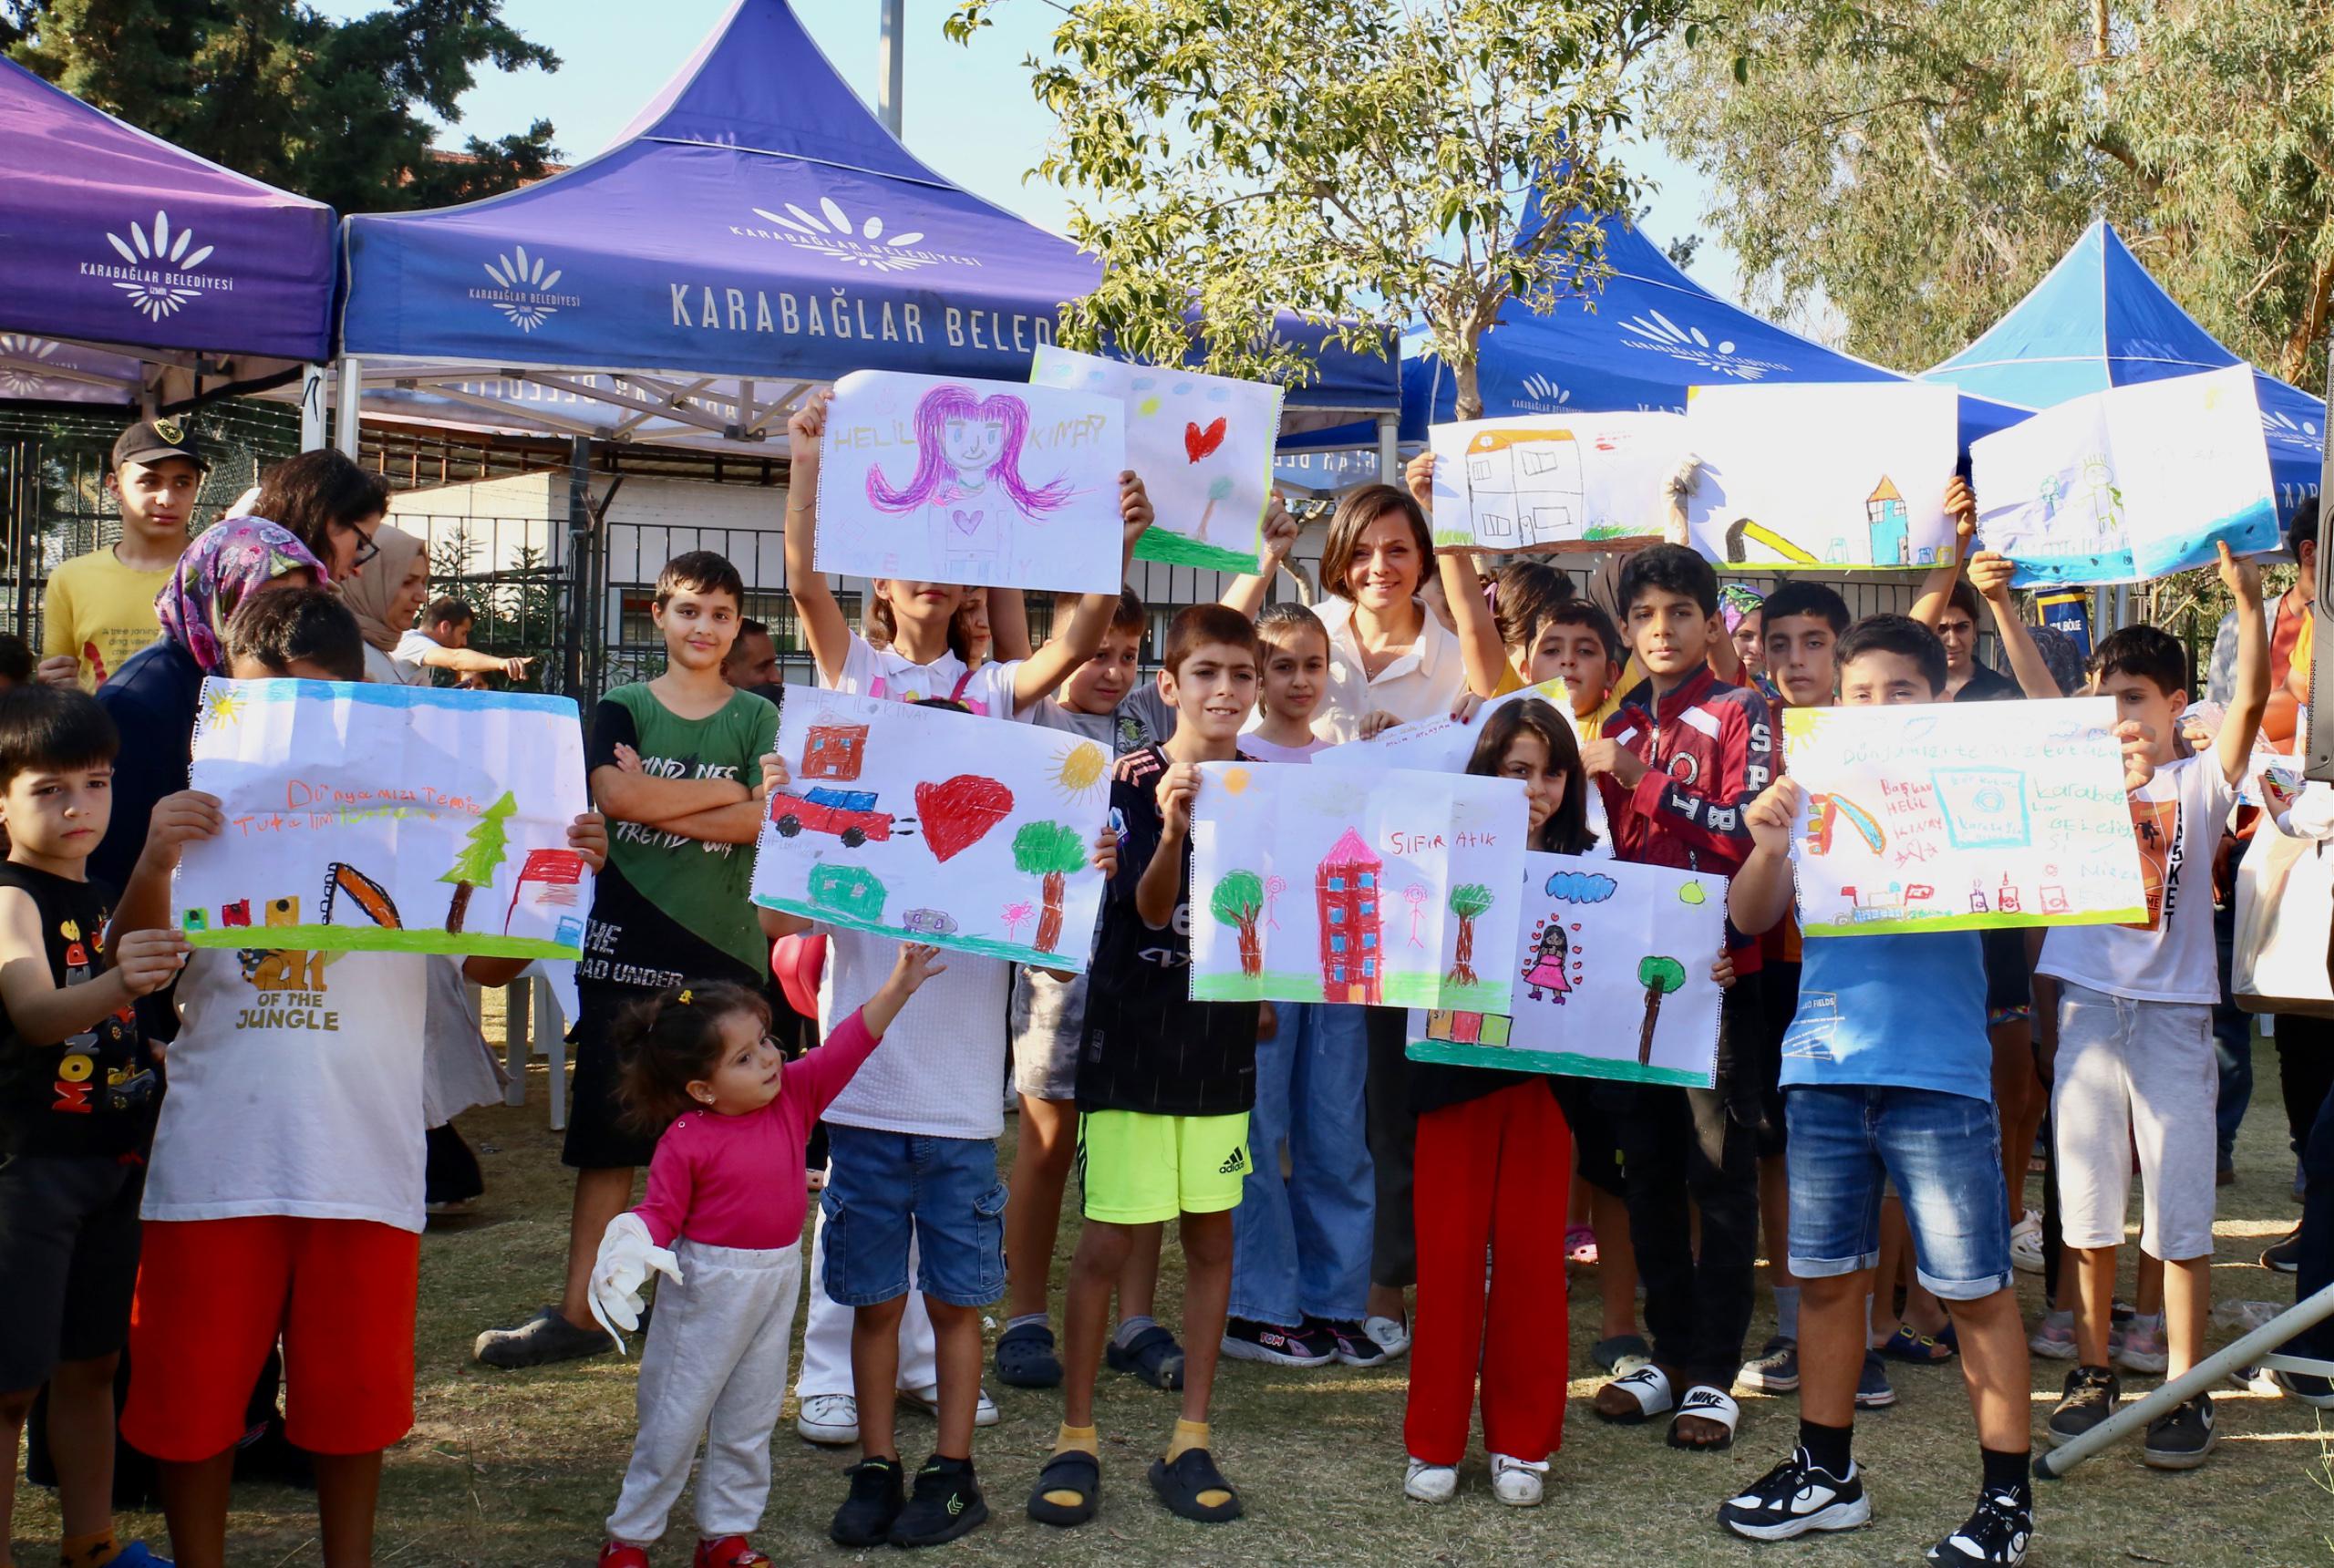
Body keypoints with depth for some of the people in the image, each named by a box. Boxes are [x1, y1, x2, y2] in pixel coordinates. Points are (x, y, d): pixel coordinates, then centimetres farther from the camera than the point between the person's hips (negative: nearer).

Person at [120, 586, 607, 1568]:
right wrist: (150, 868, -22)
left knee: (352, 1391, 11)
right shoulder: (206, 814, 3)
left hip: (361, 1159, 0)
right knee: (192, 1389, 9)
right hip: (217, 1152, 0)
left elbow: (489, 961, 1)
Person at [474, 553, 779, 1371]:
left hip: (723, 945, 0)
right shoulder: (623, 709, 7)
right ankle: (579, 1311, 9)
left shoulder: (758, 718, 7)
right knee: (607, 1134, 3)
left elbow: (758, 820, -8)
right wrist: (726, 789, -8)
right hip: (626, 947, 0)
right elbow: (615, 794, -12)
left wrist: (654, 800, -12)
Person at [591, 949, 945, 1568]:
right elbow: (662, 1210, -12)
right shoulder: (685, 1142, -18)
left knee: (749, 1421, 15)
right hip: (707, 1285, -5)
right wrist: (634, 1245, -33)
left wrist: (897, 987, -16)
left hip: (777, 1282, 5)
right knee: (674, 1419, 5)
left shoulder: (794, 1094, -4)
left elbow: (848, 1044, -5)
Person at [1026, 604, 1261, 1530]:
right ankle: (1076, 1440, 12)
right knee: (1107, 1241, -1)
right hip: (1132, 1042, -4)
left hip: (1223, 1044, 4)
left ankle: (1189, 1442, 17)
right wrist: (1172, 827, -36)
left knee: (1211, 1237, 7)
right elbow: (1150, 908, -18)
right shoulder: (1131, 783, -7)